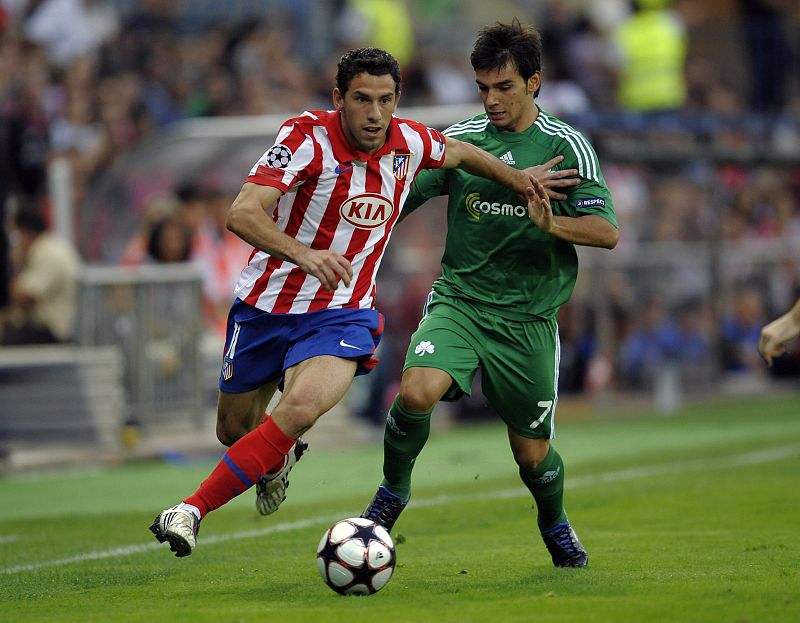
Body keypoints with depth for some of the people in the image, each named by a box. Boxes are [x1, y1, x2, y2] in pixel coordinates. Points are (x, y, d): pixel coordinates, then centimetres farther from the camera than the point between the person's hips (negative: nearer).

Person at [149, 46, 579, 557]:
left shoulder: (408, 142, -6)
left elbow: (458, 152, 20)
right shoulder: (307, 137, -21)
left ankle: (193, 510, -19)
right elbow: (242, 213, -32)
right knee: (234, 429, 14)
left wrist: (517, 178, 17)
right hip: (267, 302, -1)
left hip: (342, 313, 1)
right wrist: (302, 253, -48)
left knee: (300, 410, -28)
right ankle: (277, 459, 53)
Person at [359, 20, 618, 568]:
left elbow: (607, 232, -9)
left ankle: (556, 525, 39)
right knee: (418, 390, -28)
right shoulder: (459, 140, 5)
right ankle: (393, 492, -2)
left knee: (532, 452, 6)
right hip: (459, 301, 1)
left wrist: (552, 223, -27)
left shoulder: (566, 146, -1)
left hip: (529, 318, -1)